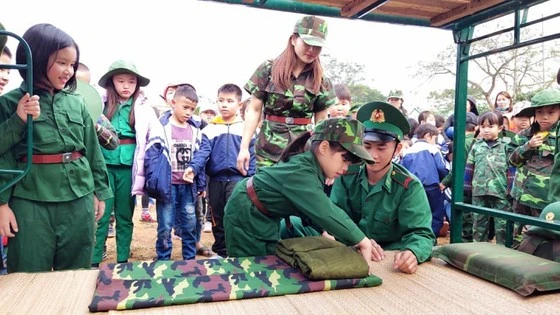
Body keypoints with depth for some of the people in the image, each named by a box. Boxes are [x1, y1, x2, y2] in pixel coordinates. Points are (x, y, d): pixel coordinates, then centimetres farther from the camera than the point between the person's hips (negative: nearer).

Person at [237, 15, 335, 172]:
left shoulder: (320, 80, 5)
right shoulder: (268, 69, 0)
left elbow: (322, 121, 8)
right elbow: (254, 110, 1)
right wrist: (244, 147, -5)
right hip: (269, 149, -1)